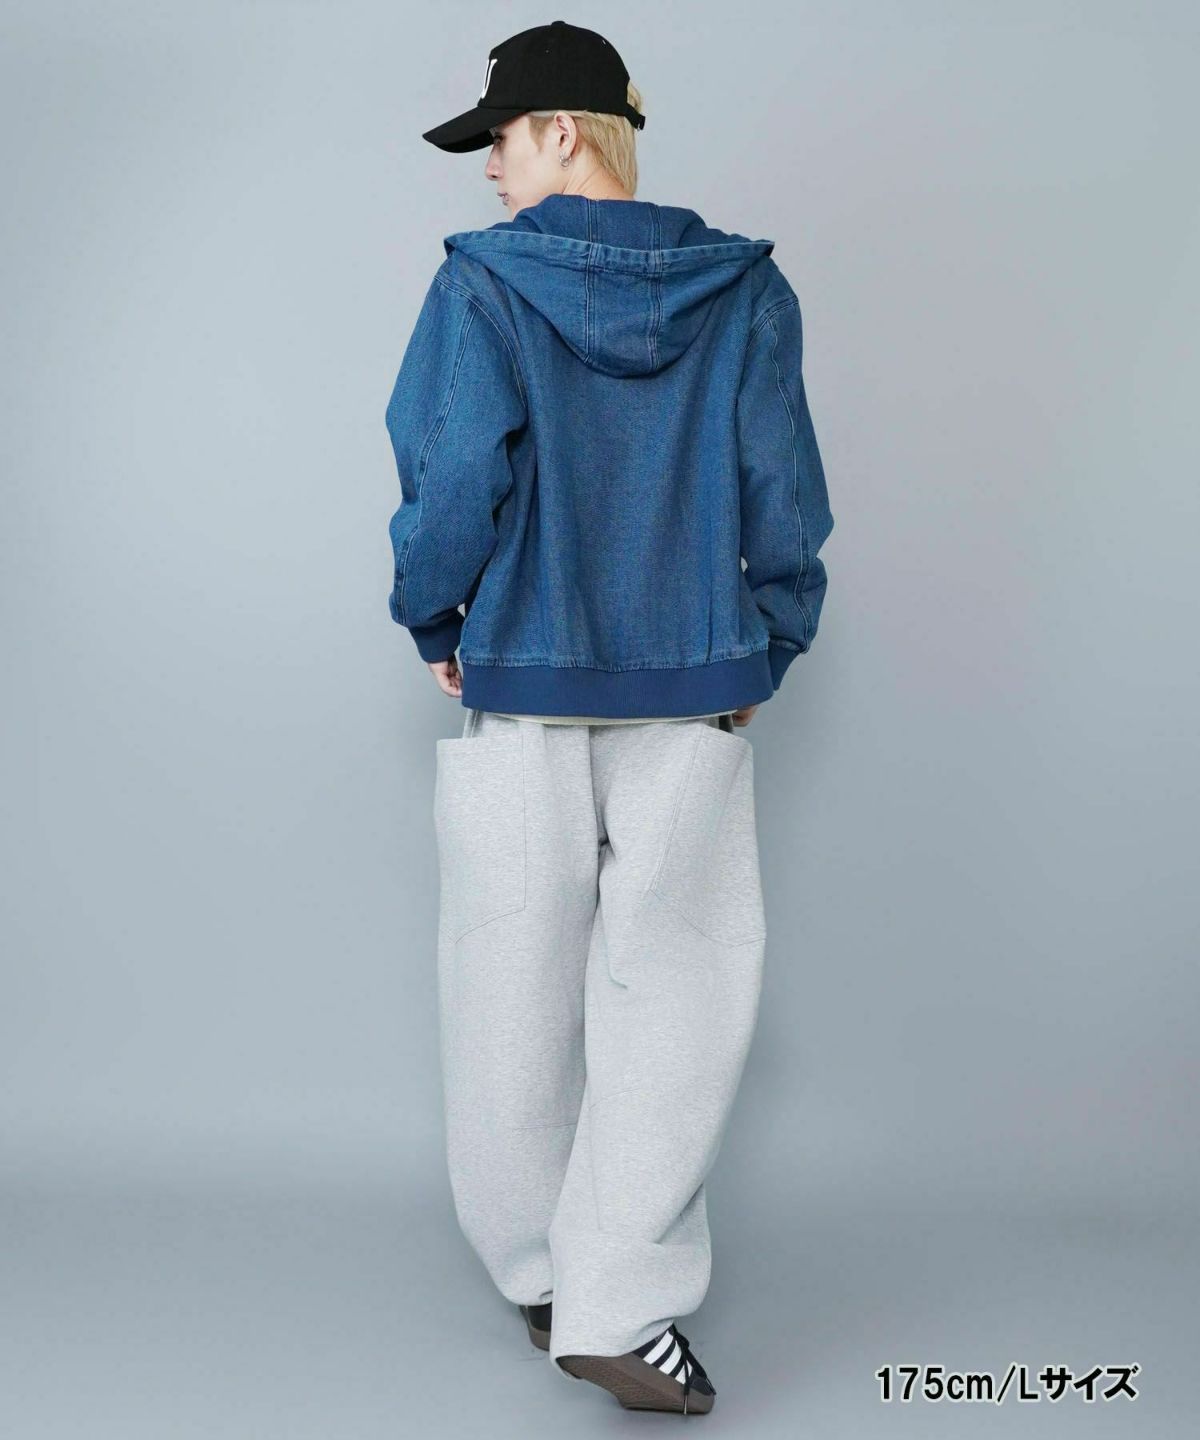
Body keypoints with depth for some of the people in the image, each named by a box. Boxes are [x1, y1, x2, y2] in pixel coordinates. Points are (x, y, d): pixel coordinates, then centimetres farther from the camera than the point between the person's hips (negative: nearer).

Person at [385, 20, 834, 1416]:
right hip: (693, 696, 1)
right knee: (678, 985, 7)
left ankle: (542, 1275, 28)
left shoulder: (482, 283, -6)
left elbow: (451, 481, -11)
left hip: (520, 686, -1)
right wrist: (763, 654, 11)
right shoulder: (746, 293, 2)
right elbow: (785, 499, 0)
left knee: (515, 991, 13)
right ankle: (620, 1301, 1)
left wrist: (435, 625, 6)